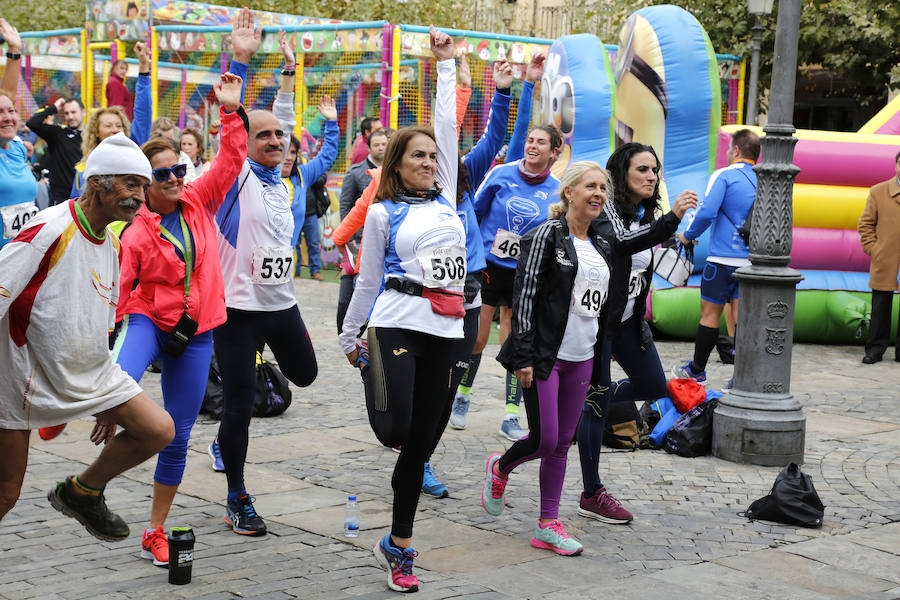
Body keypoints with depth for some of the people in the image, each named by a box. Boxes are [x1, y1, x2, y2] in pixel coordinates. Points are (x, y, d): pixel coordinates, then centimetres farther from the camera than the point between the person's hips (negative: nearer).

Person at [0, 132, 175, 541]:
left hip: (91, 372, 7)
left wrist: (107, 404, 20)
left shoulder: (112, 243, 6)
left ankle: (82, 493, 16)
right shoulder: (49, 231, -20)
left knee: (159, 430, -4)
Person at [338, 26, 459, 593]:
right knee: (396, 430, -22)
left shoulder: (446, 198, 14)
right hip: (397, 322, -4)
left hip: (444, 330, 4)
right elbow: (368, 280, 10)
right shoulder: (383, 212, 5)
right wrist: (350, 335, 13)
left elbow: (448, 126, 15)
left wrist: (446, 63, 20)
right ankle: (376, 381, 14)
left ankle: (398, 547, 15)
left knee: (421, 442, 6)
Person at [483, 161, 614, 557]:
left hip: (581, 358, 6)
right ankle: (500, 468, 23)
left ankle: (548, 525, 13)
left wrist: (597, 356, 17)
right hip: (544, 355, -6)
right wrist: (523, 357, -16)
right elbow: (524, 296, -12)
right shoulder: (547, 235, -8)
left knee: (562, 444, 7)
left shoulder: (602, 246, 13)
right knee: (545, 440, -8)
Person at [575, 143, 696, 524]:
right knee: (598, 405, -4)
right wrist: (673, 218, -48)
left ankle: (584, 399, 32)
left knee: (654, 387, 12)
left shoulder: (645, 215, 10)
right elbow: (622, 243, -38)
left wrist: (639, 322, 19)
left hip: (627, 321, 9)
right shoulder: (607, 211, -16)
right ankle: (592, 496, 6)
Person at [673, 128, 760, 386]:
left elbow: (706, 212, -18)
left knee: (709, 314, 6)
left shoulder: (723, 175, -6)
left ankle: (697, 371, 16)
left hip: (723, 258, -5)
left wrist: (688, 235, -2)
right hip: (752, 262, 5)